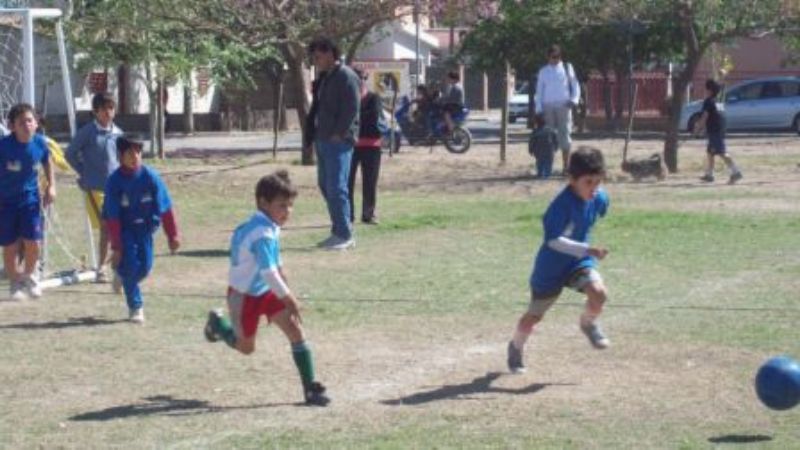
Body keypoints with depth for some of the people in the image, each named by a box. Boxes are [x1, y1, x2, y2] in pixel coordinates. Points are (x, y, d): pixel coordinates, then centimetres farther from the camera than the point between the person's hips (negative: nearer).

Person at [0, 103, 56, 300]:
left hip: (30, 197, 2)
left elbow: (47, 162, 12)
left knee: (33, 243, -5)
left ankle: (28, 275, 24)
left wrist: (51, 185, 5)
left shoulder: (40, 143, -10)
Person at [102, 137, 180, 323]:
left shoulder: (150, 176, -16)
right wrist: (116, 247, -16)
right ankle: (135, 307, 6)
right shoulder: (115, 181, -19)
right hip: (124, 229, -2)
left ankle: (122, 276, 36)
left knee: (144, 267, 1)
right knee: (131, 264, -10)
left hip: (145, 227, 2)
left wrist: (173, 235, -11)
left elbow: (165, 208, -11)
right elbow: (112, 217, -16)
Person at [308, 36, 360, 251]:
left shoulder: (346, 76, -10)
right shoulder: (326, 78, 19)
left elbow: (351, 109, -17)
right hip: (324, 141, 10)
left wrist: (339, 134, -18)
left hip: (339, 142, -10)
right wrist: (318, 136, 15)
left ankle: (344, 235, -5)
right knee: (326, 185, 11)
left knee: (336, 187, -10)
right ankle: (340, 231, 18)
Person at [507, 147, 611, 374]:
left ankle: (589, 323, 9)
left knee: (598, 292, -24)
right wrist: (588, 250, -43)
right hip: (551, 267, -4)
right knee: (534, 315, 13)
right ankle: (516, 347, 42)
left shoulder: (600, 198, -11)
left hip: (579, 261, 4)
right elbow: (554, 240, -35)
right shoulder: (562, 204, -31)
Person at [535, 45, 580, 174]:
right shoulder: (543, 71, 11)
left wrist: (574, 99, -6)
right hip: (548, 106, 1)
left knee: (564, 134, -5)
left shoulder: (567, 68, 9)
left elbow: (575, 85, 10)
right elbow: (539, 91, 11)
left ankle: (565, 166, -1)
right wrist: (539, 109, 2)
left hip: (563, 105, -1)